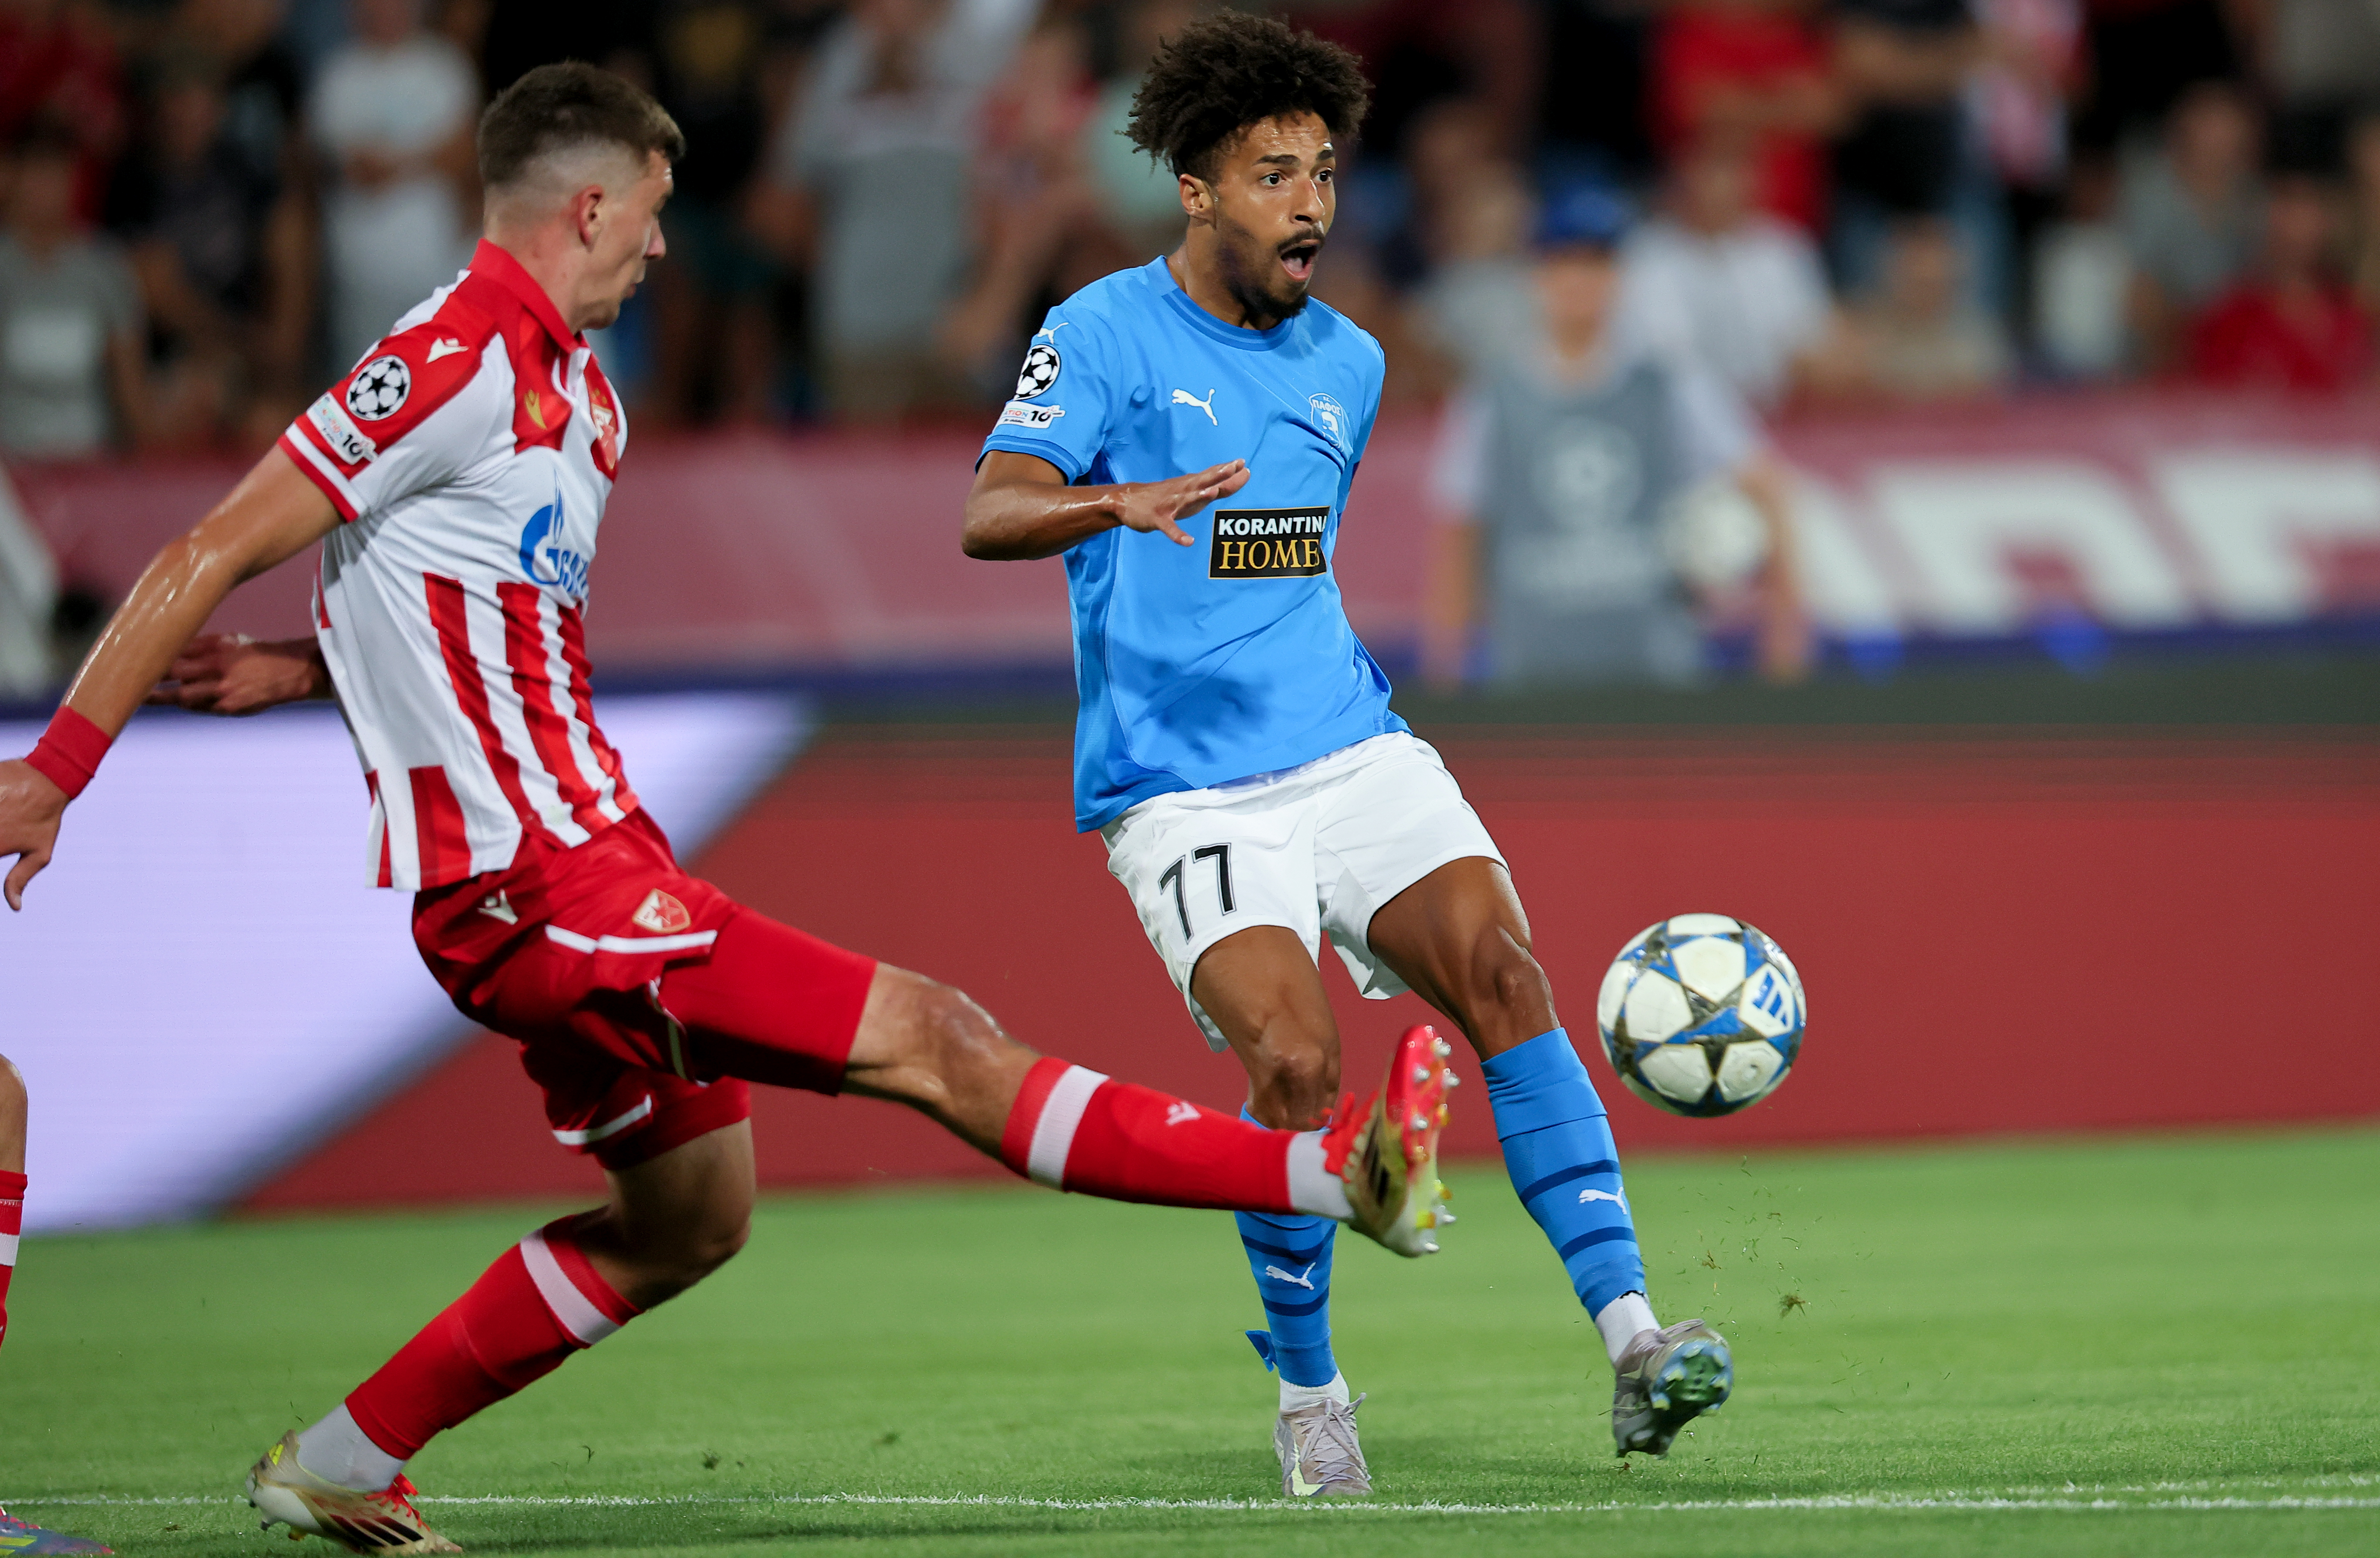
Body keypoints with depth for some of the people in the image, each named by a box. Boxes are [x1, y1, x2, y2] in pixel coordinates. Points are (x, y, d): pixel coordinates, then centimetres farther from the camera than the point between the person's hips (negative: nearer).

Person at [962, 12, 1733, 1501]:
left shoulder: (1348, 362, 15)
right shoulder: (1103, 335, -3)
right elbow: (991, 513, -17)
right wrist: (1116, 505, -36)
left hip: (1353, 749, 5)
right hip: (1184, 790, -5)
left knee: (1501, 971, -19)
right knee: (1295, 1066, -22)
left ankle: (1632, 1335, -25)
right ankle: (1310, 1401, 0)